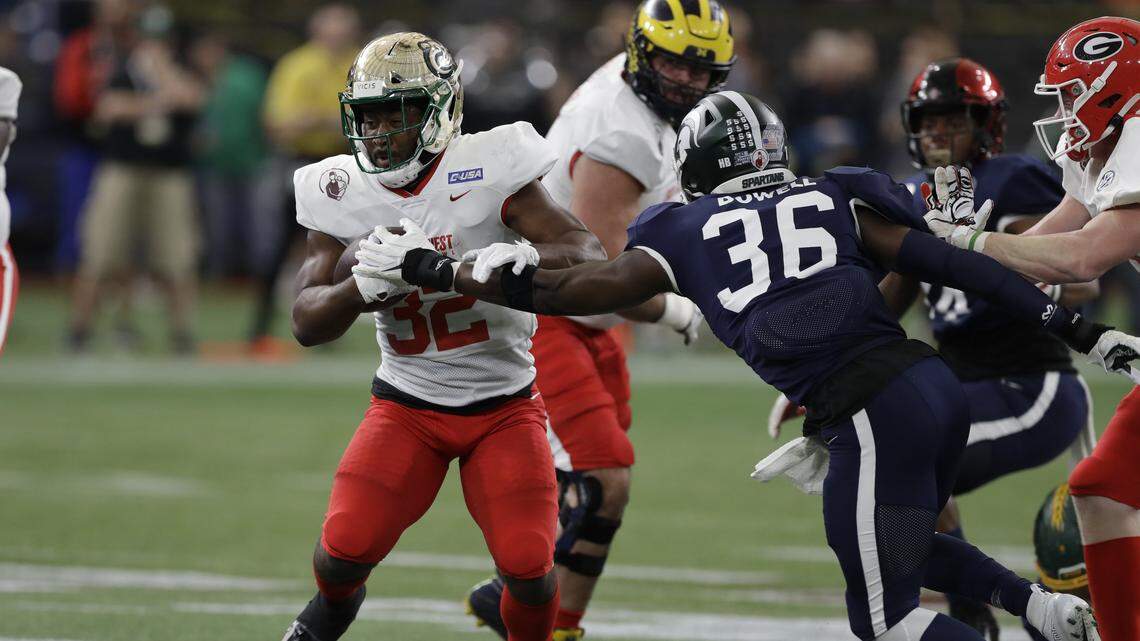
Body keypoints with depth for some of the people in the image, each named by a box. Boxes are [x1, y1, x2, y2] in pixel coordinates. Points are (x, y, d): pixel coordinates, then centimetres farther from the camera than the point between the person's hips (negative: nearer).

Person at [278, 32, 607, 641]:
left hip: (503, 403, -2)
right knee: (347, 546, -13)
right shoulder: (342, 193, -6)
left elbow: (588, 253, -18)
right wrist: (366, 286, -28)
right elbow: (307, 323, -8)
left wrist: (523, 258, -39)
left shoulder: (485, 170, -15)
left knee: (528, 568, -16)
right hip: (406, 404, 2)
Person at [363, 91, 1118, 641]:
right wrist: (1077, 328, 12)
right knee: (906, 547, 32)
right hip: (937, 384, 5)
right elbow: (952, 265, 11)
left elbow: (572, 290, 12)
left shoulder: (685, 235, 12)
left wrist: (434, 271, 22)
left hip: (875, 416, -5)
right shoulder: (836, 202, 19)